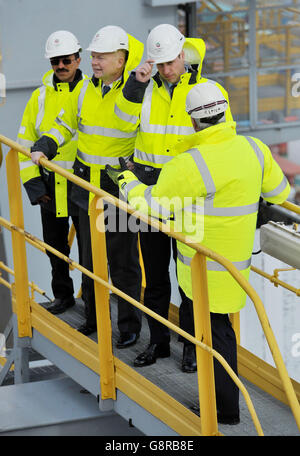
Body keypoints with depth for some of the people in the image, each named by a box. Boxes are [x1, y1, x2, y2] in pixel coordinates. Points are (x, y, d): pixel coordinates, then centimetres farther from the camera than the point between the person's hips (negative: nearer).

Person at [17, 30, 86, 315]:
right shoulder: (40, 97, 4)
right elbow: (26, 142, 9)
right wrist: (32, 182, 0)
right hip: (50, 187, 3)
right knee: (55, 246, 14)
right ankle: (63, 294, 31)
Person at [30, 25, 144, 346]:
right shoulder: (85, 89, 6)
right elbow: (66, 123, 16)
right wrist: (44, 147, 3)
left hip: (121, 186, -6)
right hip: (87, 184, 6)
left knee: (123, 259, 2)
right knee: (90, 256, 16)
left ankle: (130, 324, 14)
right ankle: (93, 317, 31)